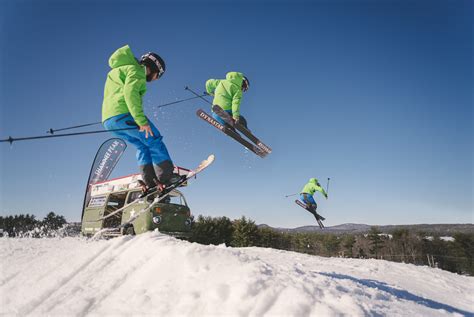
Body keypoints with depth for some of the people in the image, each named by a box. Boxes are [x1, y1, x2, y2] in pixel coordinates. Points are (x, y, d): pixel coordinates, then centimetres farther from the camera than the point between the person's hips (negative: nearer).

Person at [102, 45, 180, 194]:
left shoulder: (117, 71, 33)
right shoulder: (135, 69, 3)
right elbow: (130, 92, -16)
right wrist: (141, 120, -22)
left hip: (108, 120, 9)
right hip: (124, 114, -9)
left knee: (142, 146, 14)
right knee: (155, 142, 0)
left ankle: (150, 183, 4)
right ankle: (167, 177, -5)